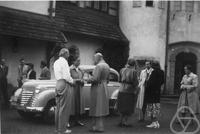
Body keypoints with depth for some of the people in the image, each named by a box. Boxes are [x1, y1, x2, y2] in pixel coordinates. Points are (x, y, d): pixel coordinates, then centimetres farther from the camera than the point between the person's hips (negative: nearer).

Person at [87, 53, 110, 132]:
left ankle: (98, 127, 1)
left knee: (96, 108, -3)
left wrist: (88, 80, -7)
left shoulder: (99, 66, -16)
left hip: (97, 88, -9)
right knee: (101, 108, 14)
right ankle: (99, 126, 21)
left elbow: (95, 78, -22)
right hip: (104, 87, 9)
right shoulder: (106, 66, 13)